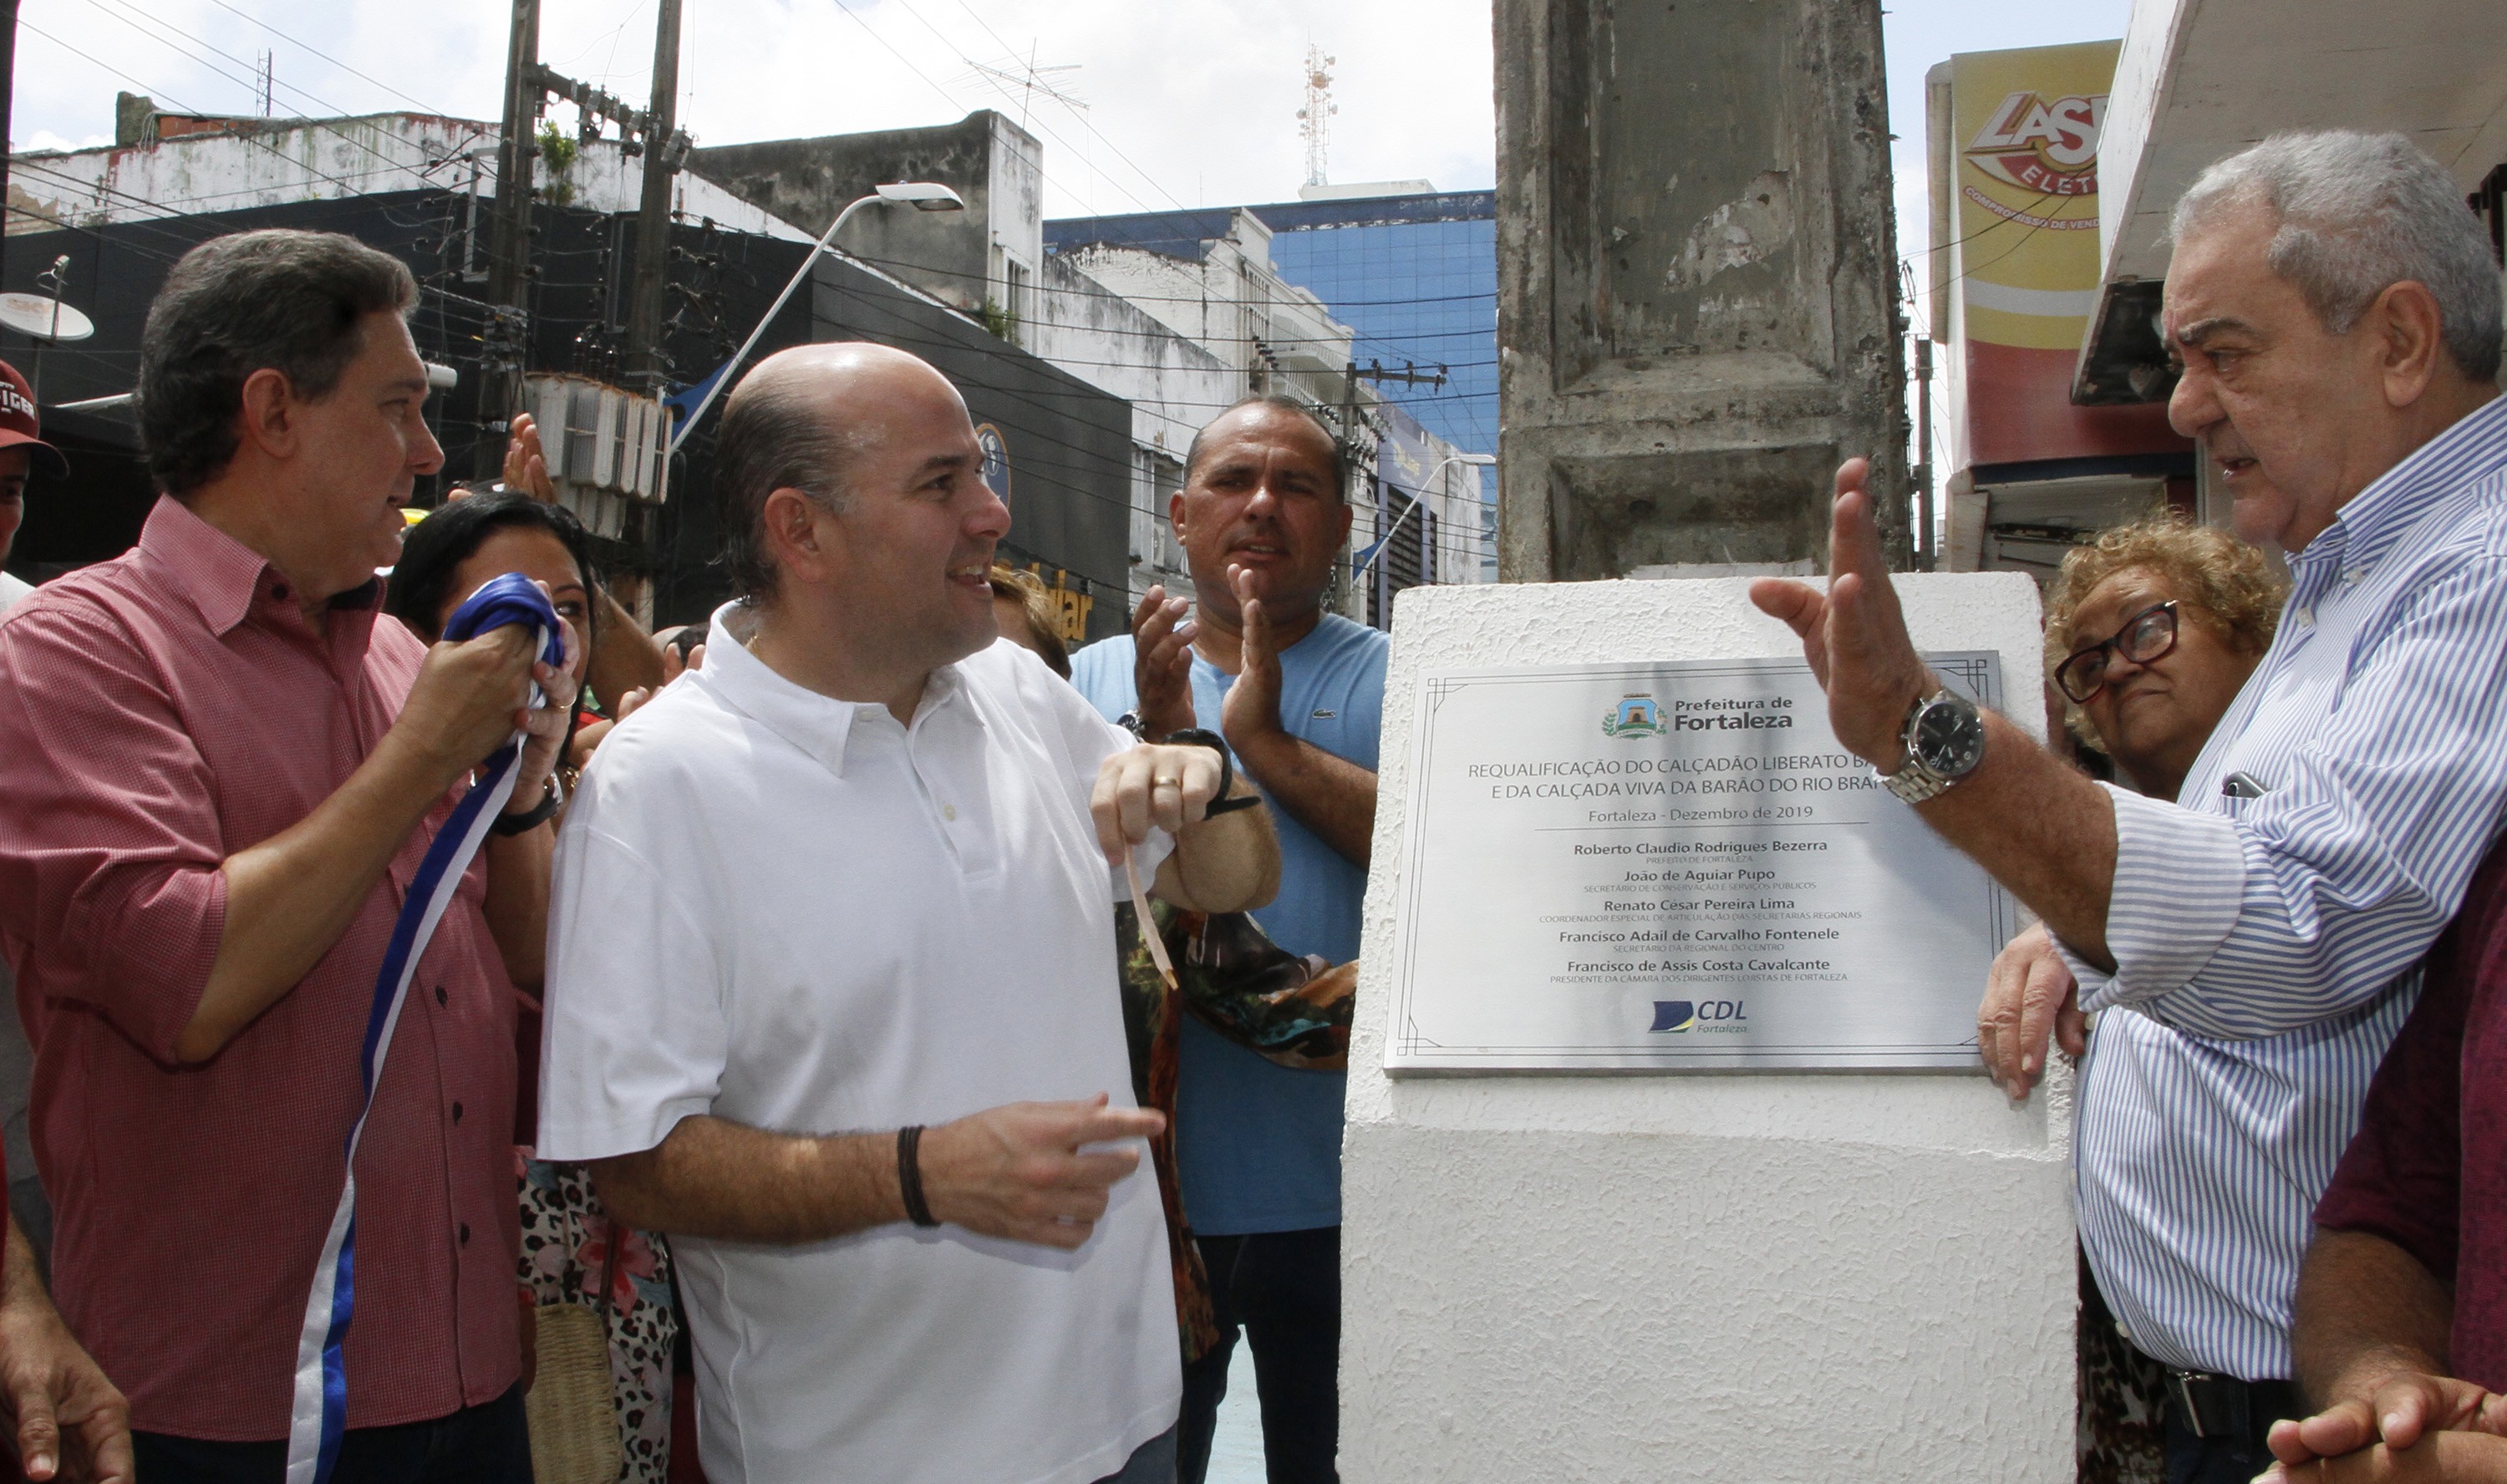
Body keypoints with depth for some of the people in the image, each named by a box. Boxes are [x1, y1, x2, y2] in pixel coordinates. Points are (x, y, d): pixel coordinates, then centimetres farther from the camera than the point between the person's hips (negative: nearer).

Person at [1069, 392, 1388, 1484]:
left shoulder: (1395, 681, 1)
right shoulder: (1099, 679, 5)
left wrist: (1273, 747, -17)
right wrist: (1159, 740, -18)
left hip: (1336, 1187, -1)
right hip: (1152, 1182, 1)